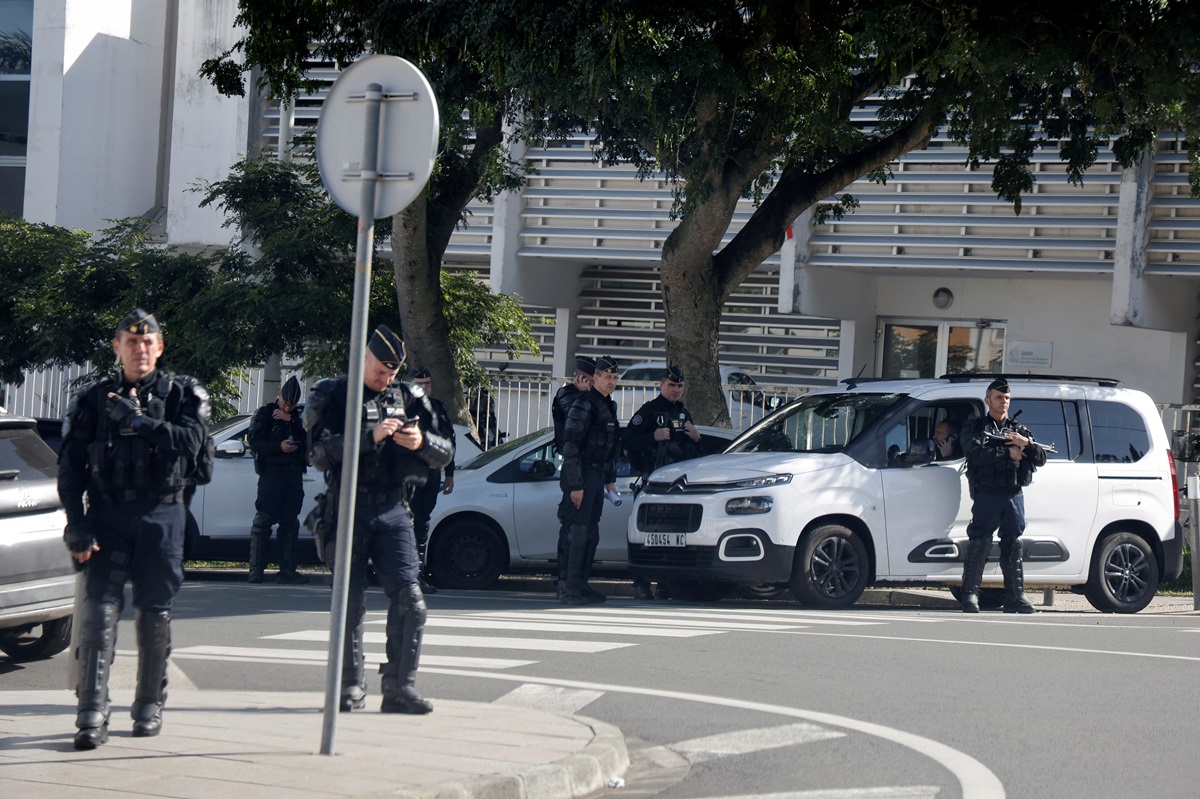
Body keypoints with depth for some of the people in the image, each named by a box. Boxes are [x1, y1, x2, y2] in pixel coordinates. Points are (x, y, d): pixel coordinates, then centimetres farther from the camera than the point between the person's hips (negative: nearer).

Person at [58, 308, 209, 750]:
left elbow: (190, 441, -12)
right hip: (106, 515, 0)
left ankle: (149, 708, 17)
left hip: (161, 517, 0)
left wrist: (138, 420, -19)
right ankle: (92, 714, -15)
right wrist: (76, 524, -5)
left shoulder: (182, 394, 7)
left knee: (155, 615, 4)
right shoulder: (92, 399, 9)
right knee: (99, 609, -10)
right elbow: (70, 466, 5)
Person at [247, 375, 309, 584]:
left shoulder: (300, 415, 16)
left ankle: (287, 570, 8)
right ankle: (256, 570, -11)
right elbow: (254, 440, -5)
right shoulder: (265, 413, 5)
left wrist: (290, 419, -11)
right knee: (263, 520, -9)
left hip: (294, 473, 4)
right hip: (271, 472, -4)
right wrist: (279, 446, -18)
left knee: (290, 522, 5)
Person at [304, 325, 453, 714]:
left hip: (393, 512, 2)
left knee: (410, 600, -9)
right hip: (349, 511, -2)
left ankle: (399, 687, -4)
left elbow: (446, 453, 9)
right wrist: (370, 437, -23)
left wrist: (421, 442, -13)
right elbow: (320, 453, -14)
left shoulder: (408, 398, 11)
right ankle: (352, 684, 14)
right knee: (351, 603, 2)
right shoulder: (332, 397, 1)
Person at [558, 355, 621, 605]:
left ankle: (581, 585, 18)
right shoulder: (584, 405, -13)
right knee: (578, 532, -11)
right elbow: (570, 446, -18)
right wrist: (575, 485, -21)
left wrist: (610, 479, 21)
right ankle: (570, 589, -10)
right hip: (581, 476, -9)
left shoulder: (608, 406, 16)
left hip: (597, 477, 9)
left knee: (591, 535, 12)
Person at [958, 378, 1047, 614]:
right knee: (980, 543, -10)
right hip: (987, 495, -4)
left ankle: (1015, 596, 5)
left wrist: (1027, 444, -7)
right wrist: (1008, 453, -11)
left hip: (1014, 495, 4)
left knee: (1013, 545, 3)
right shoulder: (975, 427, 11)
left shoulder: (1019, 430, 23)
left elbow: (1041, 458, 13)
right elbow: (974, 453, -11)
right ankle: (970, 594, -6)